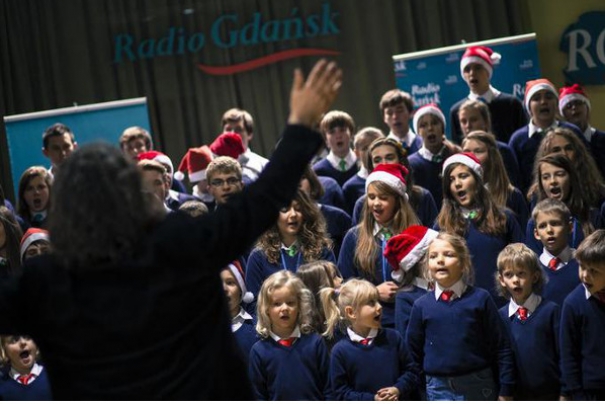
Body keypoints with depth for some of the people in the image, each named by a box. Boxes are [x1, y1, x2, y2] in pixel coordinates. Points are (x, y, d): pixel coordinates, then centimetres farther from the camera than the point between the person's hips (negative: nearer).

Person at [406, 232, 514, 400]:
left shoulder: (480, 298, -3)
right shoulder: (422, 306, 2)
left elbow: (502, 348, -1)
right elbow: (414, 353, 10)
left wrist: (505, 391, -2)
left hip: (478, 387, -1)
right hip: (439, 390, 1)